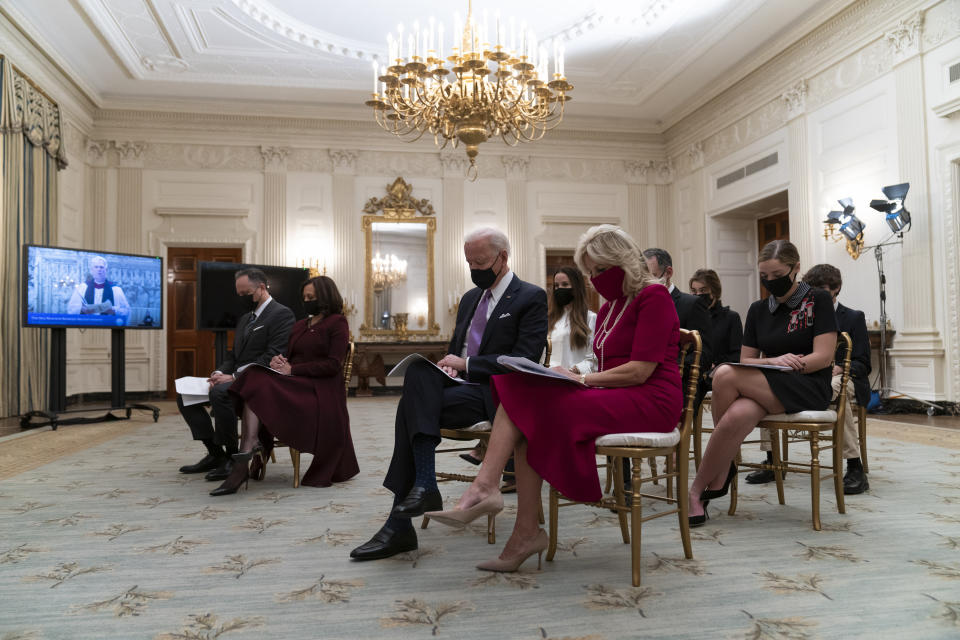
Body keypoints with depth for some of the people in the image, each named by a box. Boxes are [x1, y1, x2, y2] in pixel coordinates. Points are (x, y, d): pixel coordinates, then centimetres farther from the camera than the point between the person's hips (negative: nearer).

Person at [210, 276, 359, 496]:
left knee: (255, 390, -27)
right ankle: (249, 455, -34)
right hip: (295, 385, 7)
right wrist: (279, 360, -3)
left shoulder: (337, 323, 1)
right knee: (254, 381, -25)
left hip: (319, 391, -7)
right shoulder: (300, 325, 25)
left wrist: (292, 369, -14)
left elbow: (333, 365, -10)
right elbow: (289, 354, 22)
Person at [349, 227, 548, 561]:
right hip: (461, 385, 7)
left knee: (412, 404, -26)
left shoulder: (531, 298, -2)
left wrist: (465, 364, -15)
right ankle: (424, 486, -29)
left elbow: (525, 360, -13)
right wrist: (448, 366, 1)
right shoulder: (470, 298, 21)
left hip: (496, 395, -6)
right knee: (419, 371, -27)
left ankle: (399, 525, -24)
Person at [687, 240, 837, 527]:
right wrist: (773, 361, -7)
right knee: (737, 415, -36)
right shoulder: (758, 310, 17)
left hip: (808, 389, -4)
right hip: (766, 387, 4)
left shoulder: (818, 301, 3)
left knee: (725, 375, -30)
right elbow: (746, 361, 15)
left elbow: (824, 357, -7)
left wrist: (773, 363, -12)